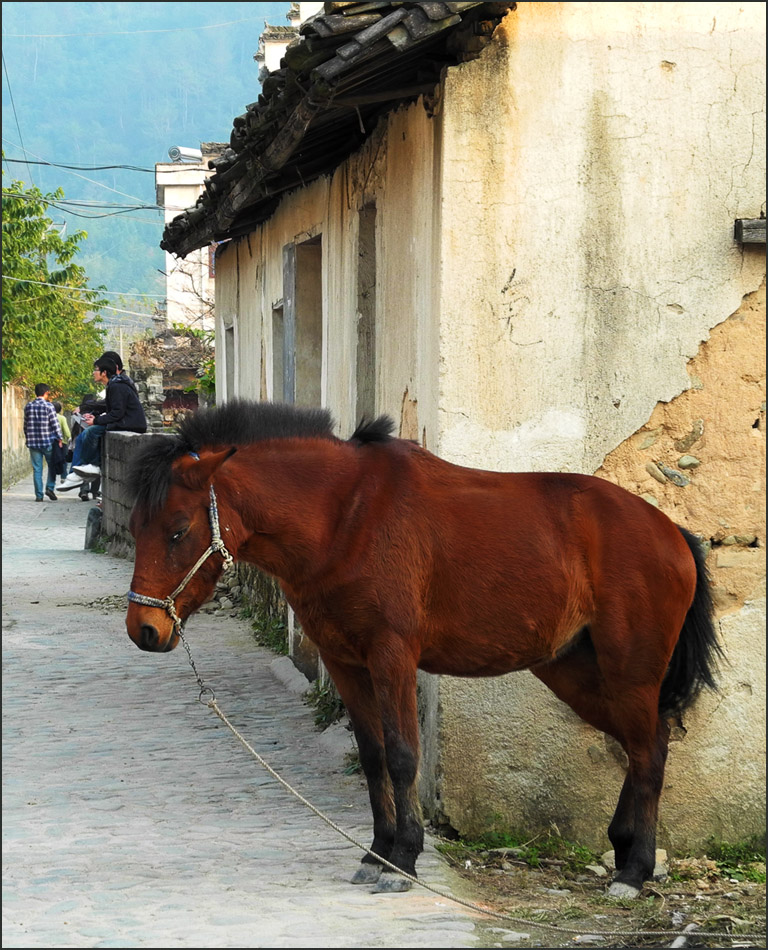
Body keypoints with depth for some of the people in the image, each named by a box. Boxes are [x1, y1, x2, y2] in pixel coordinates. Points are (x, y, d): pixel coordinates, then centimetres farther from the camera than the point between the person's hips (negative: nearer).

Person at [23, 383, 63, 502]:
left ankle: (38, 495, 2)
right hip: (48, 442, -3)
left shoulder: (28, 407, 6)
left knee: (37, 469, 4)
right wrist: (60, 439, 1)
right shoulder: (48, 406, -8)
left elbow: (26, 425, 13)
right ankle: (50, 488, -1)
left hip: (33, 442, 3)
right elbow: (55, 424, -9)